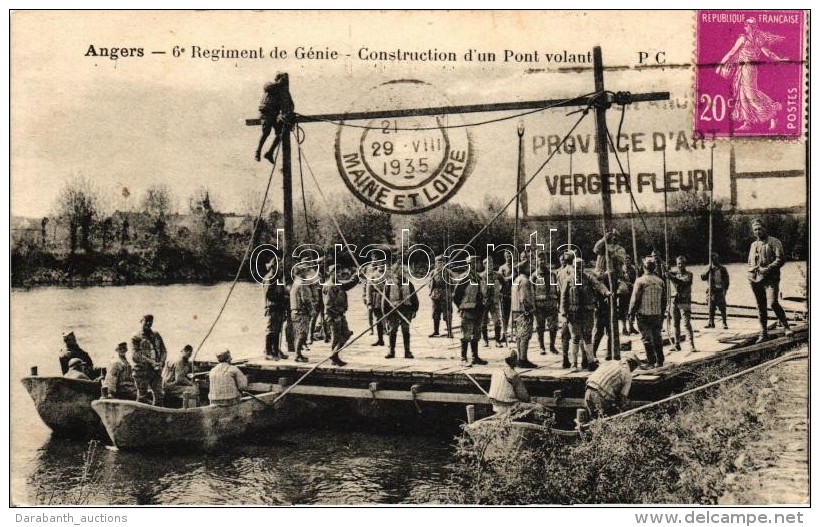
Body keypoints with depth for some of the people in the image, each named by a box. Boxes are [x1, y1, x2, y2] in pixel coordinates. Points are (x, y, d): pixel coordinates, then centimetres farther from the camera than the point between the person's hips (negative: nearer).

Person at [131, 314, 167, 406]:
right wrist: (151, 362, -20)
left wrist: (161, 362, -7)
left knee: (159, 395, -1)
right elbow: (135, 355, -10)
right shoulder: (136, 338, 1)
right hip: (142, 371, -4)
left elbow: (163, 351, 13)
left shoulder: (156, 335, 15)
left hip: (156, 371, 4)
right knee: (142, 397, -3)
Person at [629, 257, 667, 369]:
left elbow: (635, 299, -10)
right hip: (657, 314, 5)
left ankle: (651, 362, -1)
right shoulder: (660, 281, 5)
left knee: (647, 338, -1)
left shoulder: (640, 281, -11)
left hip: (644, 314, -5)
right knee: (657, 337, 13)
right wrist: (662, 313, 20)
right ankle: (660, 361, 19)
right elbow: (664, 300, 11)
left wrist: (631, 312, -1)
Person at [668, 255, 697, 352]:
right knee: (676, 324, 8)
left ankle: (691, 345, -8)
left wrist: (672, 277, -33)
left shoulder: (688, 275, -2)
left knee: (687, 324, -9)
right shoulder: (673, 272, 10)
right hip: (674, 301, 4)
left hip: (684, 302, -4)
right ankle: (677, 344, 18)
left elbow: (684, 283, -21)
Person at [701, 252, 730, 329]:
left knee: (722, 308, -5)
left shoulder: (722, 269, 3)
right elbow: (703, 278, 5)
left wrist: (725, 289, -6)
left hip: (720, 291, -3)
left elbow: (727, 280, 3)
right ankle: (711, 322, 13)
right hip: (711, 291, 3)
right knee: (711, 308, 5)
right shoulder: (710, 269, 11)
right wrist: (708, 271, -7)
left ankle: (724, 323, -1)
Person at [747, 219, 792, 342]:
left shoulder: (774, 242, 1)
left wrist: (767, 269, -17)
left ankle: (786, 327, -7)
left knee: (773, 303, -20)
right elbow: (750, 263, 24)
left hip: (770, 279, -6)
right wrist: (753, 269, 1)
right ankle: (763, 333, 12)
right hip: (756, 280, 6)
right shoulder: (753, 245, 19)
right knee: (761, 307, 7)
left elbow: (781, 259, -8)